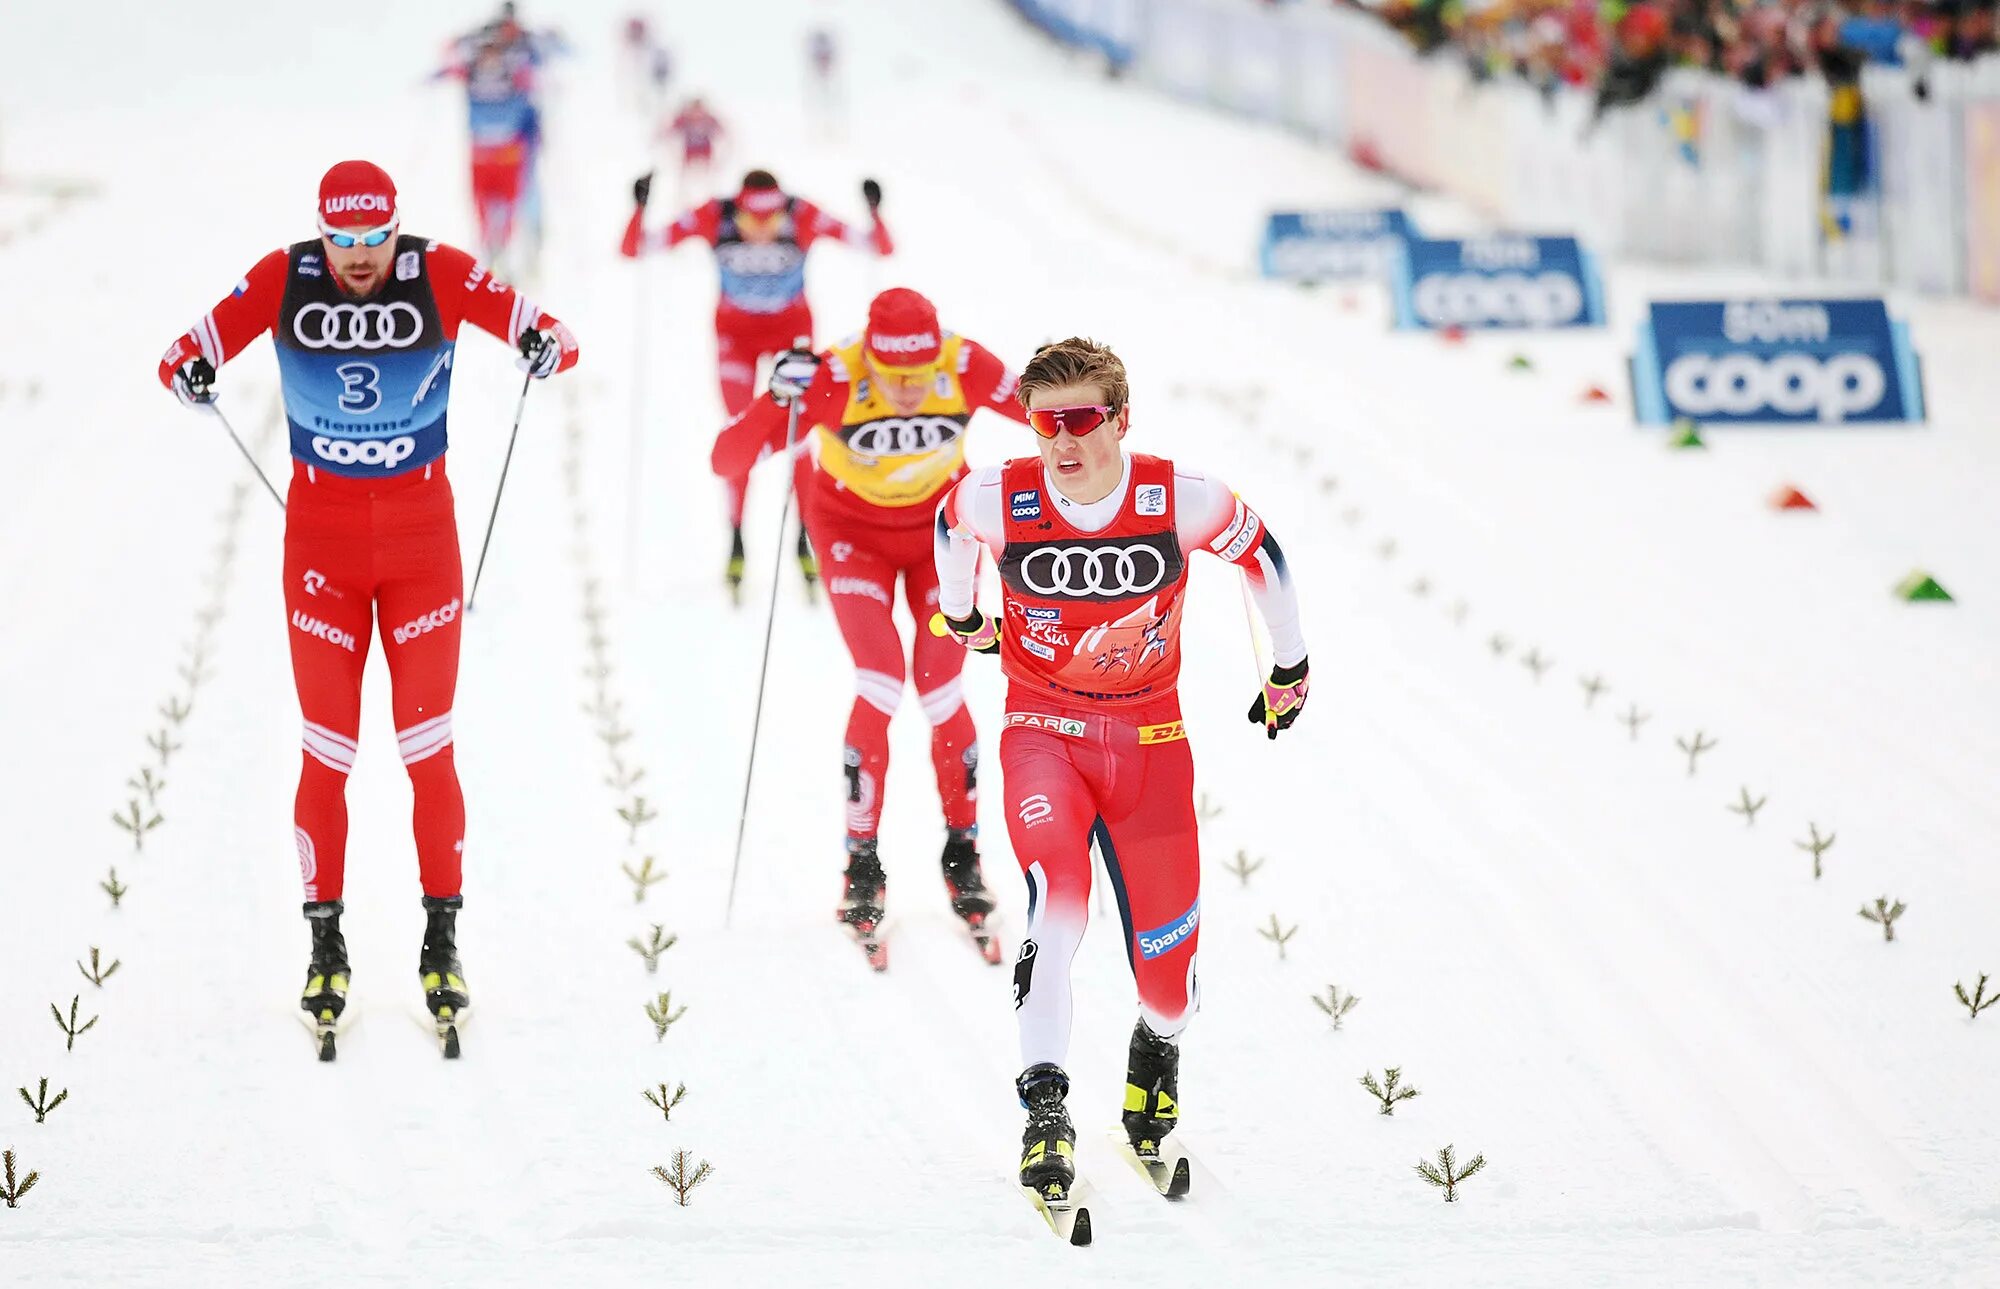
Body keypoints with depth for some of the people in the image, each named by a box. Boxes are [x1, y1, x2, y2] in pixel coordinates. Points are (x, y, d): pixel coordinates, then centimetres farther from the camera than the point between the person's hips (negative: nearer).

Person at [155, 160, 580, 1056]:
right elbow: (193, 351, -10)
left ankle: (442, 942, 10)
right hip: (320, 536, 1)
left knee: (428, 746, 0)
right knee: (327, 750, 2)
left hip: (421, 530, 0)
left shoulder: (440, 275, -11)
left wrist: (548, 347, -39)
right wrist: (187, 372, -33)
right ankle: (325, 944, 13)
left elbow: (537, 329, -15)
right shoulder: (285, 279, -9)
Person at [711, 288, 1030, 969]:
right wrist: (779, 400, -51)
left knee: (941, 689, -6)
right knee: (882, 682, -15)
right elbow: (727, 459, -35)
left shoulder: (968, 369, -29)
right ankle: (862, 866, -2)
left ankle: (963, 855, 14)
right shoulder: (833, 379, -33)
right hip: (853, 529, -1)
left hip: (942, 525, 1)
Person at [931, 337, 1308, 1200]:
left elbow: (1260, 556, 4)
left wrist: (1289, 672, 15)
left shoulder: (1182, 501, -16)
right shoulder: (997, 501, -15)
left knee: (1168, 963, 4)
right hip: (1042, 733, -1)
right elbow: (950, 529, 11)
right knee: (1057, 900, -29)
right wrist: (962, 619, 27)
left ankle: (1157, 1051, 41)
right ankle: (1044, 1107, -27)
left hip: (1149, 740, 1)